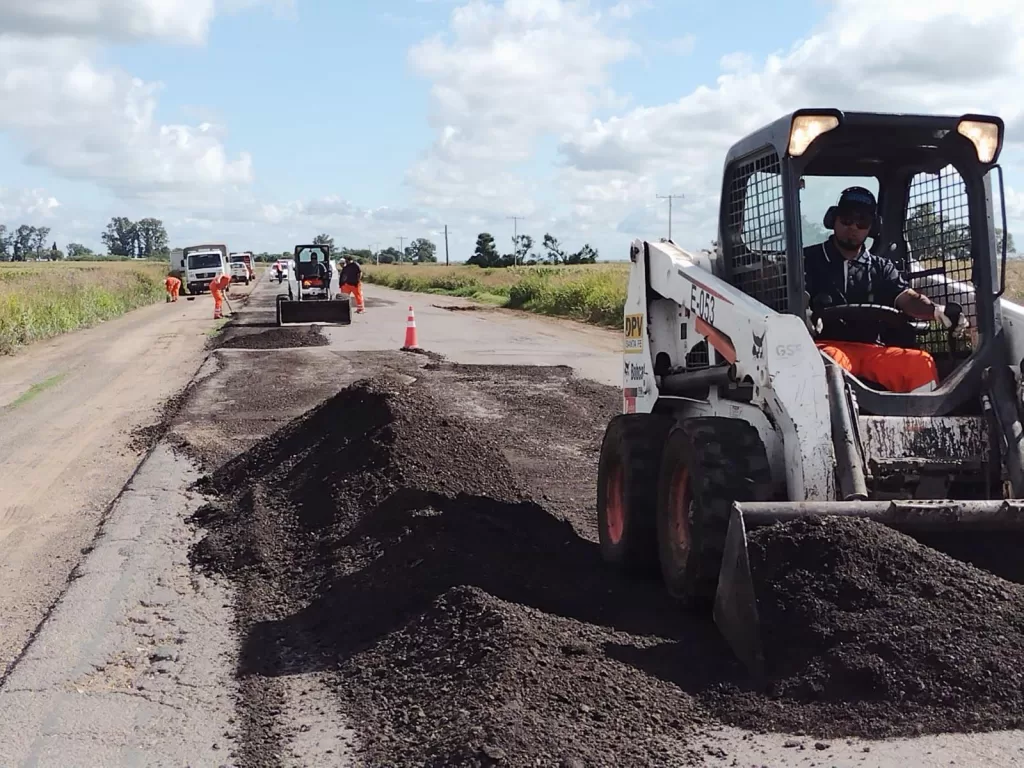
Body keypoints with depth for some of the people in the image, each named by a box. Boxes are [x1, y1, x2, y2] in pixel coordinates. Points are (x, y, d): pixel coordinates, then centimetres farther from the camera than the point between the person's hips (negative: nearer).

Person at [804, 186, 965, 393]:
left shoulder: (881, 268, 20)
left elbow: (907, 298, 4)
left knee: (922, 363, -22)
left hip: (869, 350, 4)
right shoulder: (809, 260, 11)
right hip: (826, 345, -4)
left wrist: (936, 310, -20)